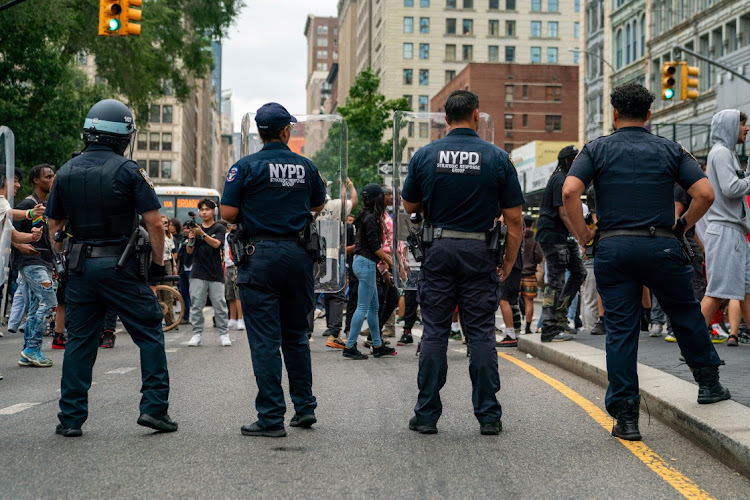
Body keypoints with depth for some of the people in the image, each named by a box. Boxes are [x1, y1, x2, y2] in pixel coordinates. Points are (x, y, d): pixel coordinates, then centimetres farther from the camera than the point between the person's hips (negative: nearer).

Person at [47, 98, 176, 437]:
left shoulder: (66, 172, 7)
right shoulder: (128, 171, -8)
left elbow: (54, 225, 13)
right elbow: (154, 222, -11)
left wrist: (64, 262, 23)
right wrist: (158, 261, 1)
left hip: (80, 267, 5)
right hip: (121, 266, -4)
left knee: (79, 341, 10)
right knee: (150, 333, 7)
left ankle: (70, 418, 10)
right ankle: (154, 407, 3)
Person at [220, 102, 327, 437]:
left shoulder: (246, 166, -6)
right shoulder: (305, 166, 5)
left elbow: (227, 213, -9)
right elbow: (318, 207, 18)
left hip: (261, 255, -4)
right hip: (299, 255, 4)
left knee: (265, 339, -2)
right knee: (296, 334, 17)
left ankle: (271, 418, -2)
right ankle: (305, 407, 21)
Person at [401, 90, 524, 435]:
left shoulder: (425, 156, 1)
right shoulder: (497, 158, -2)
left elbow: (410, 206, 10)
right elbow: (513, 218, -2)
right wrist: (509, 262, 7)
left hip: (438, 250, 1)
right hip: (479, 252, -1)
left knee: (434, 332, 5)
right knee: (481, 334, 3)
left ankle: (426, 414, 7)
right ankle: (488, 416, 6)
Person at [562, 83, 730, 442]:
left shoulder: (597, 149, 4)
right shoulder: (670, 150, 6)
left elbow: (570, 191, -12)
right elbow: (705, 193, -4)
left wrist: (581, 233, 0)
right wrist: (682, 226, 11)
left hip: (613, 248, 0)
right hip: (661, 247, 0)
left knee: (620, 330, 3)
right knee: (686, 315, 21)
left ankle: (626, 417, 2)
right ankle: (708, 383, 33)